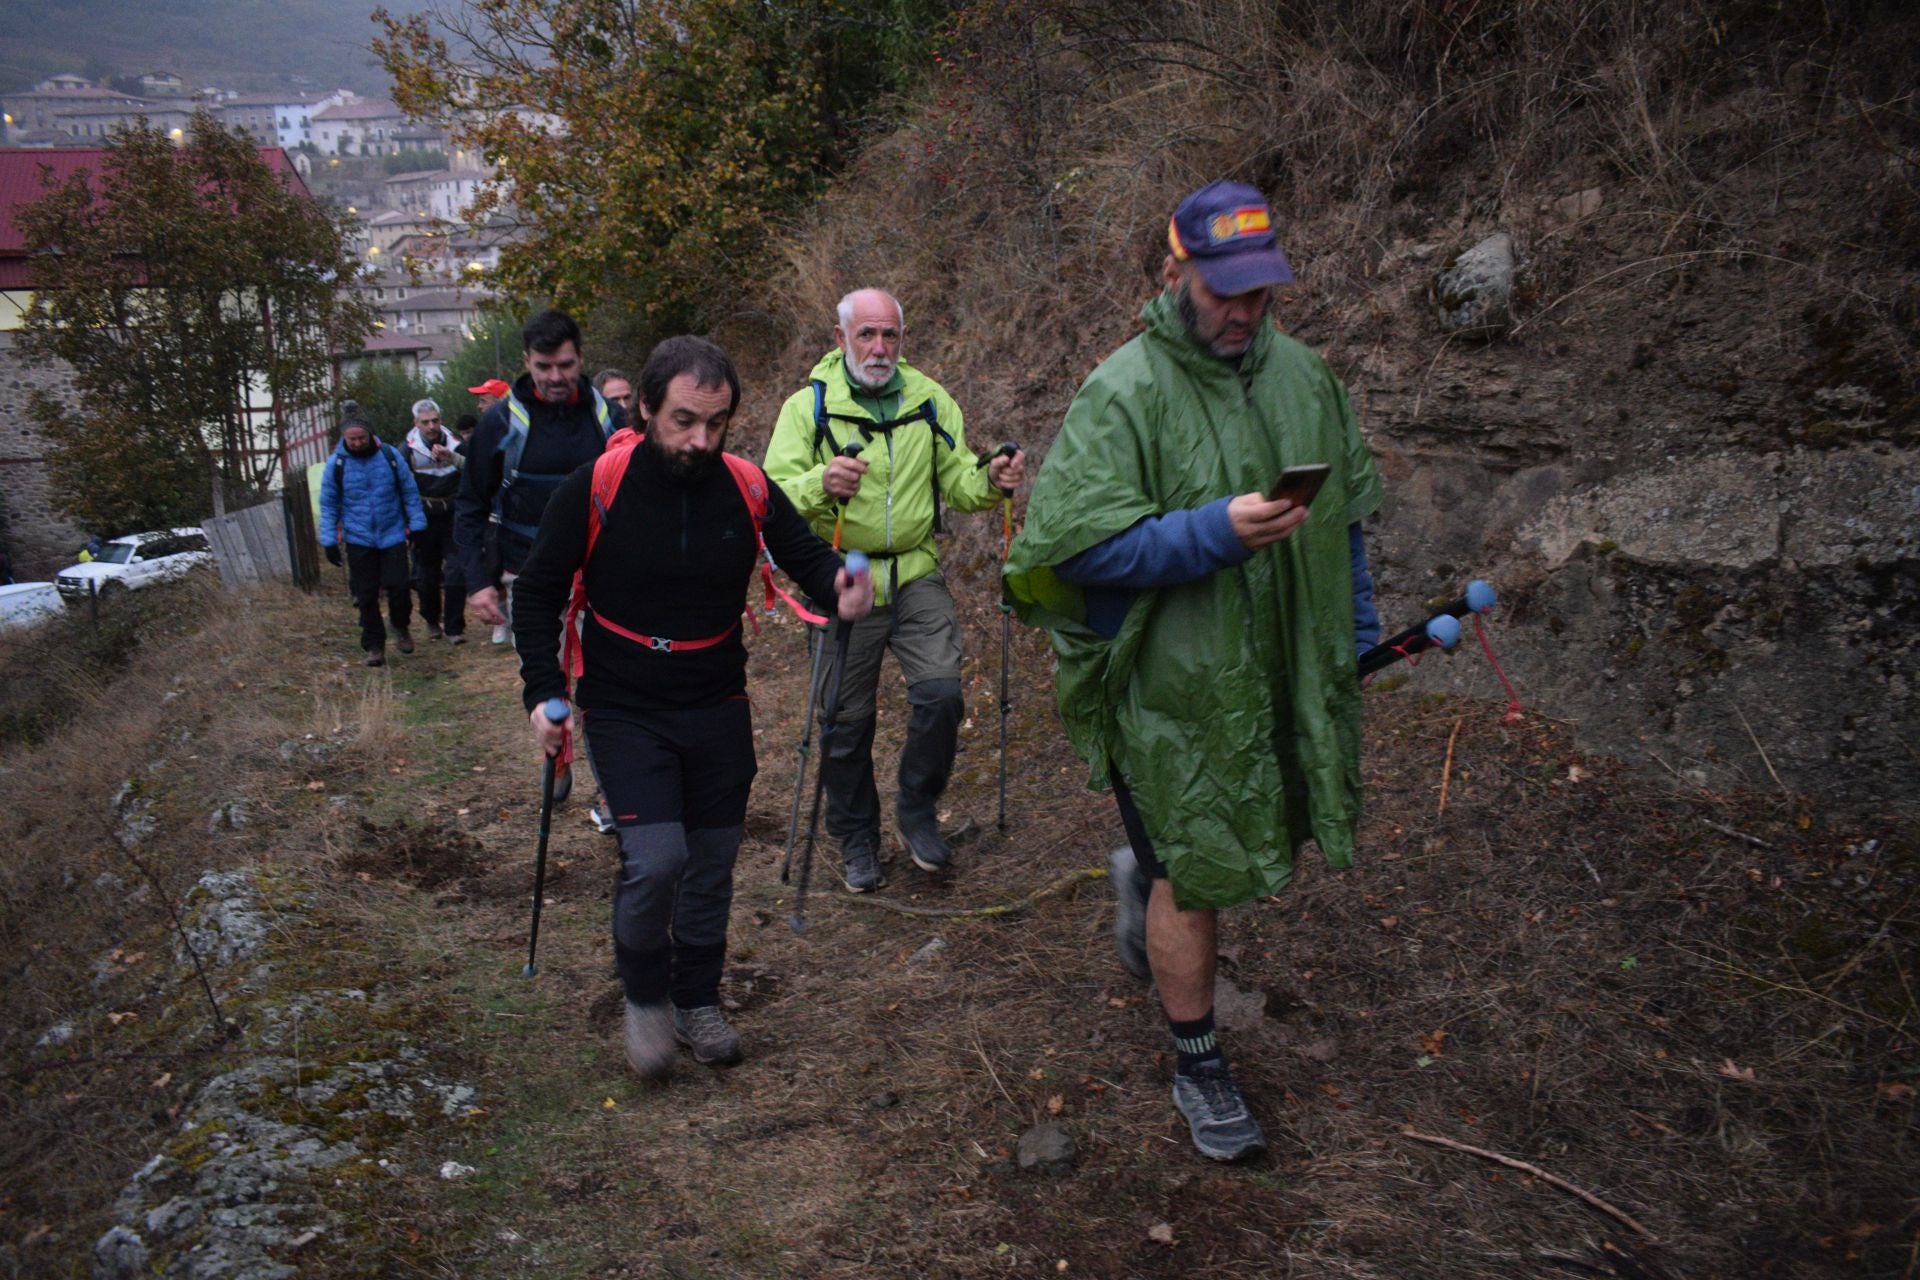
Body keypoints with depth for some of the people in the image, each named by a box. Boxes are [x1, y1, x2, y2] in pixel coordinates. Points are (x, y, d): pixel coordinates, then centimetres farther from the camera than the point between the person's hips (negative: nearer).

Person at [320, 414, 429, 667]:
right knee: (366, 595, 3)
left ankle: (401, 628, 24)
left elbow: (410, 492, 3)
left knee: (398, 586, -5)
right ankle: (374, 646, 16)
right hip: (358, 540, 0)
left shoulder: (390, 455, -4)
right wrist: (330, 540, 0)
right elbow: (328, 504, 3)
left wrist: (417, 525, 1)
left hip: (393, 535, 0)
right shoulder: (336, 463, -4)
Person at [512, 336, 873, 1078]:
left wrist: (841, 590, -21)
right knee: (656, 859, -16)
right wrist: (544, 693, -10)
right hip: (625, 711, -3)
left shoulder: (747, 488, -7)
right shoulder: (595, 489, -13)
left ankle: (697, 1002, 34)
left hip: (718, 709, 3)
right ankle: (645, 996, 12)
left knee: (712, 863, 11)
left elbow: (807, 556, 3)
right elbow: (538, 591, -3)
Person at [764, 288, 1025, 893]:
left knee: (941, 693, -11)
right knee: (847, 719, 5)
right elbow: (774, 495, -13)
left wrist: (990, 481, -12)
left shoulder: (930, 400, 6)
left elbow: (957, 481, 10)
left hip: (916, 576, 2)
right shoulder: (809, 406, -4)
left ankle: (917, 811, 13)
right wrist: (822, 484, -34)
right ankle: (856, 838, 24)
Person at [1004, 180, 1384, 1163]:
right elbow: (1080, 545, -20)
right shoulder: (1123, 393, -14)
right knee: (1197, 879, 4)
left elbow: (1348, 510, 17)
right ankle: (1198, 1067, 26)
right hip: (1172, 684, -6)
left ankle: (1143, 870, 51)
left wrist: (1356, 630, 15)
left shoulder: (1301, 374, 5)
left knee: (1274, 841, 19)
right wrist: (1214, 532, -28)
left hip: (1282, 674, 6)